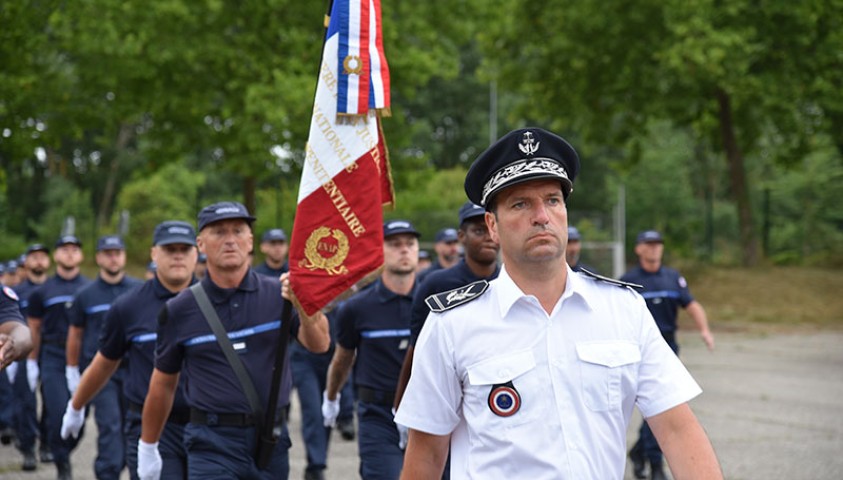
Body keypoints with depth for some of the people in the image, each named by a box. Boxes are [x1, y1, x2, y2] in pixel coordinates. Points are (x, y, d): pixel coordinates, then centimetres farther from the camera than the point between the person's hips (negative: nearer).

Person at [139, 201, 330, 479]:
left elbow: (319, 344, -16)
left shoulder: (278, 295, 1)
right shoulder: (179, 310, 0)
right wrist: (147, 446, 15)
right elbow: (163, 384, 10)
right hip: (212, 444, -2)